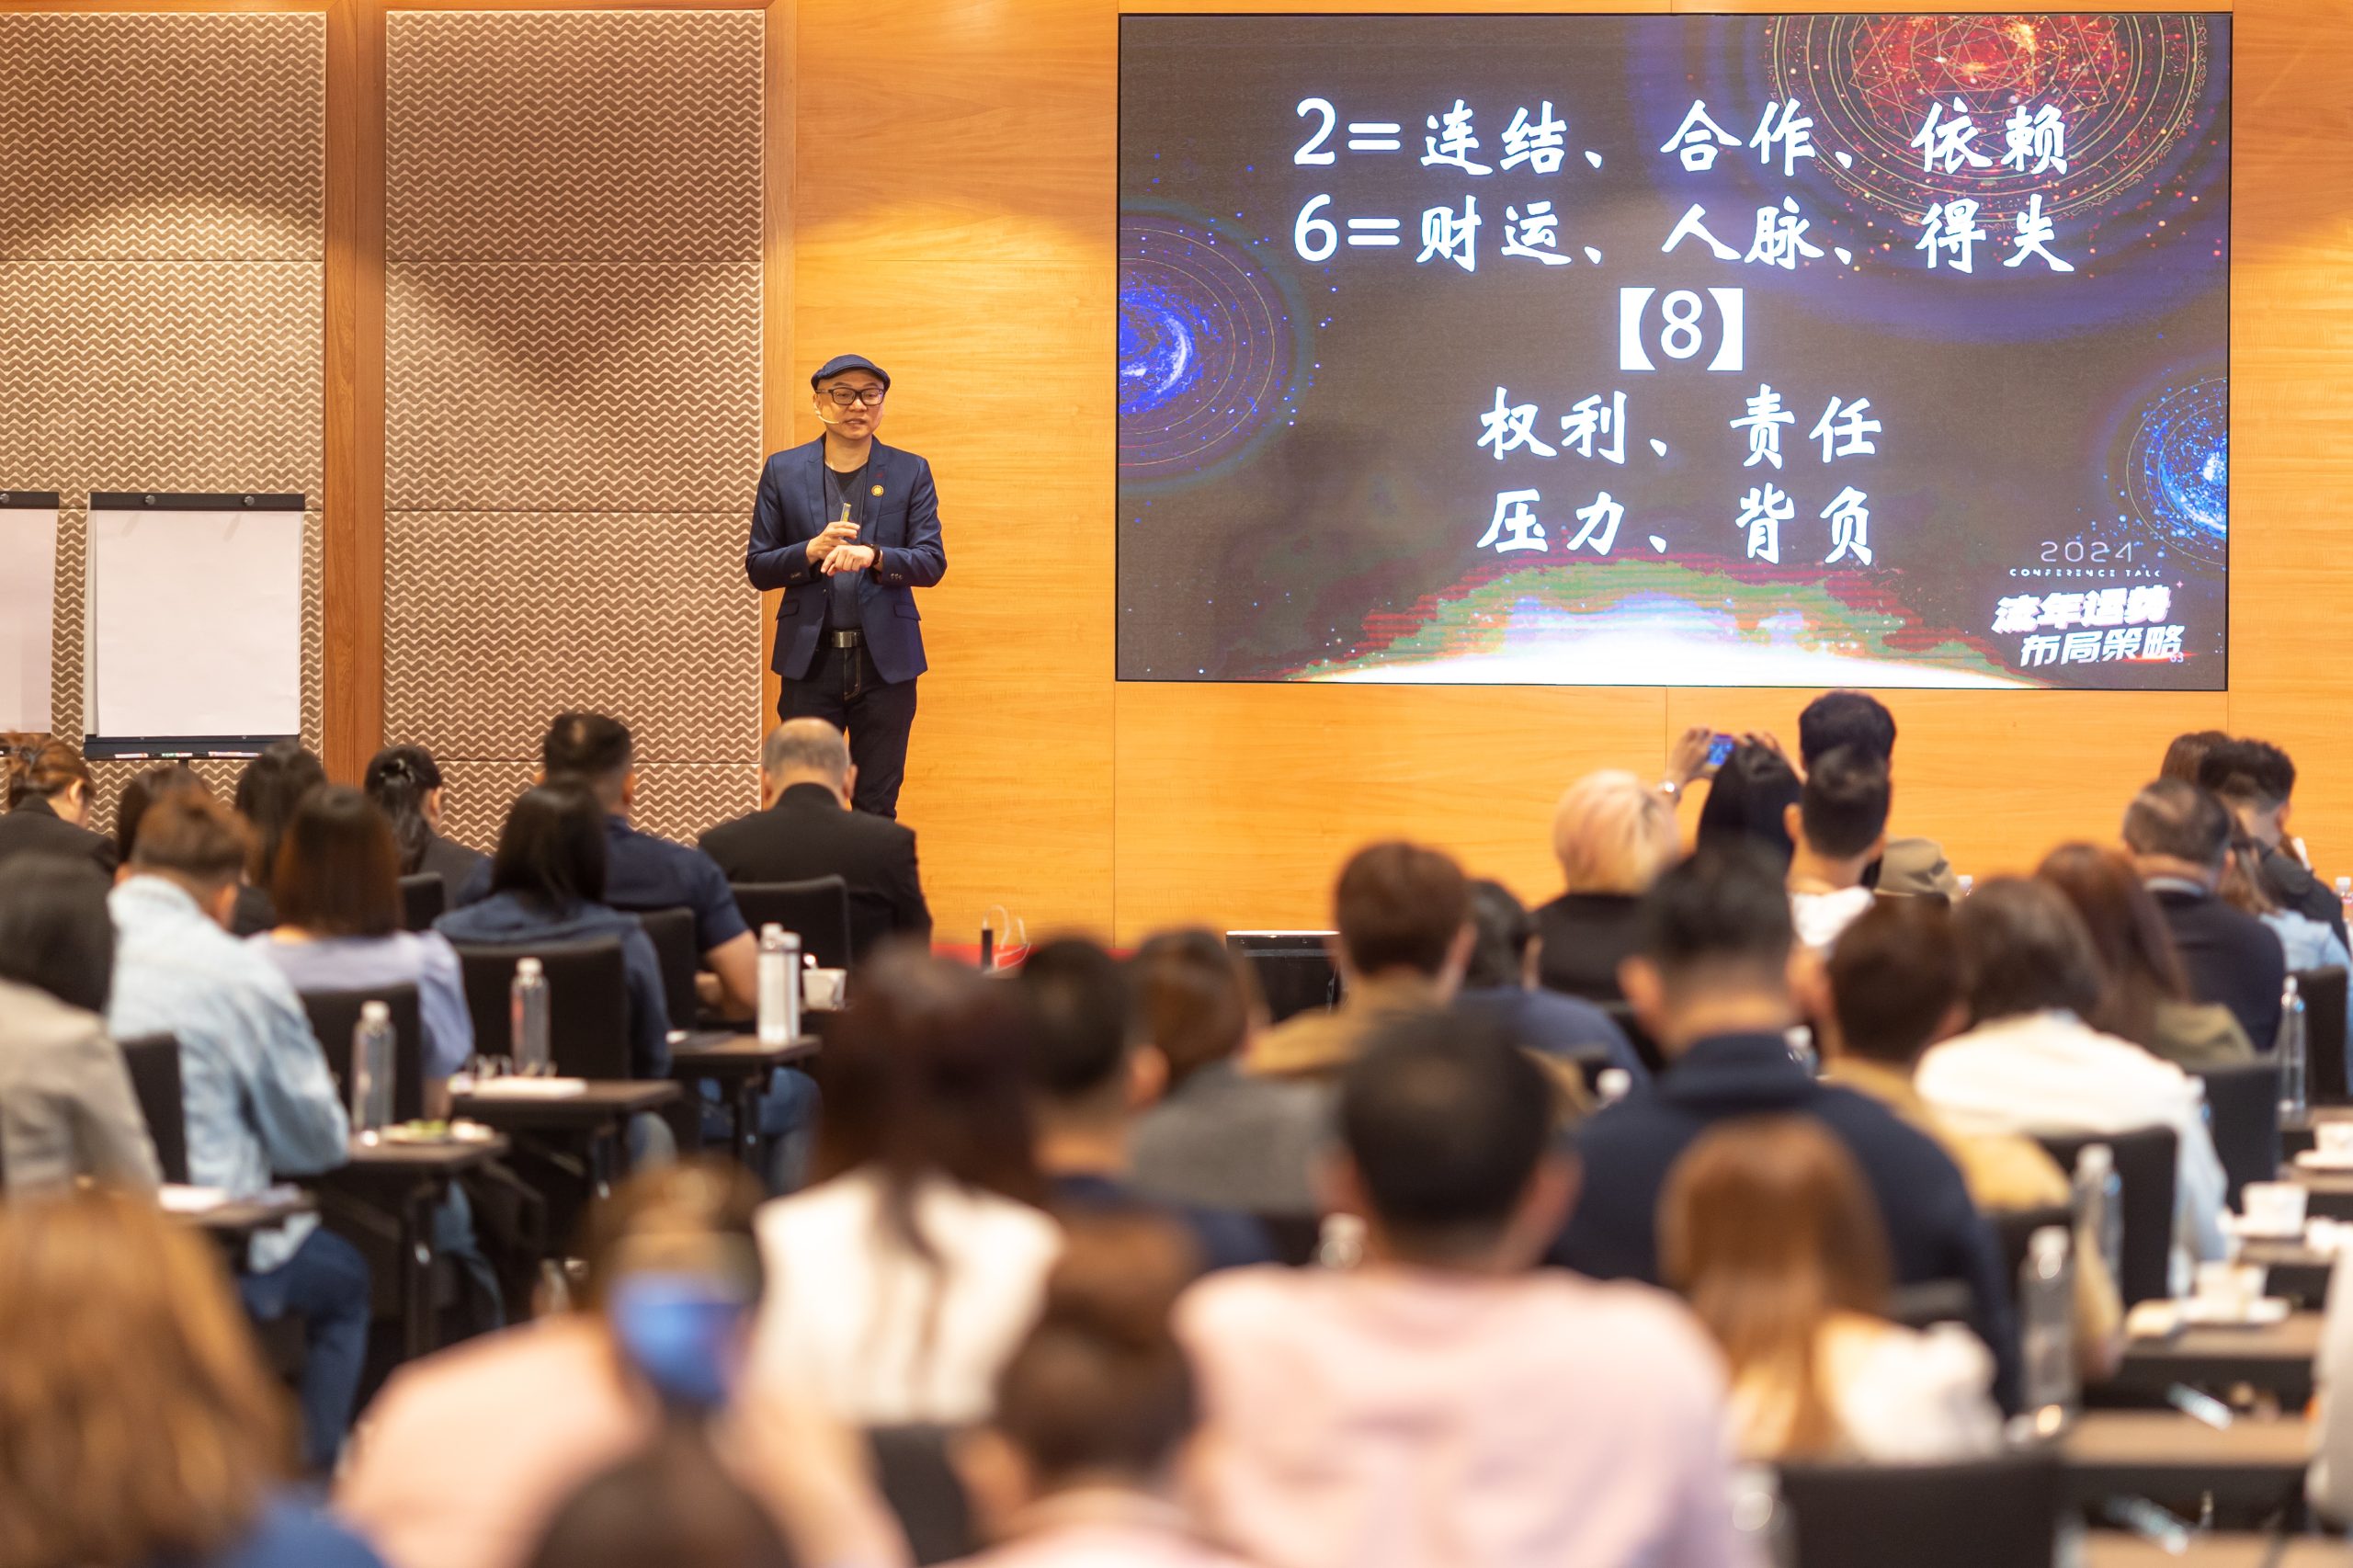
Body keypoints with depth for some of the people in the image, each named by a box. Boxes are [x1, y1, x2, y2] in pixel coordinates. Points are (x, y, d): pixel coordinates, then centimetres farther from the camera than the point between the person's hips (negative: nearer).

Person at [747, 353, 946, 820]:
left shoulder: (910, 473, 6)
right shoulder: (783, 472, 7)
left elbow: (932, 563, -2)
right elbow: (757, 569, 6)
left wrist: (873, 556, -22)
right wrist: (812, 551, -14)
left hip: (884, 661, 0)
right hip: (810, 660, 0)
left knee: (876, 810, 3)